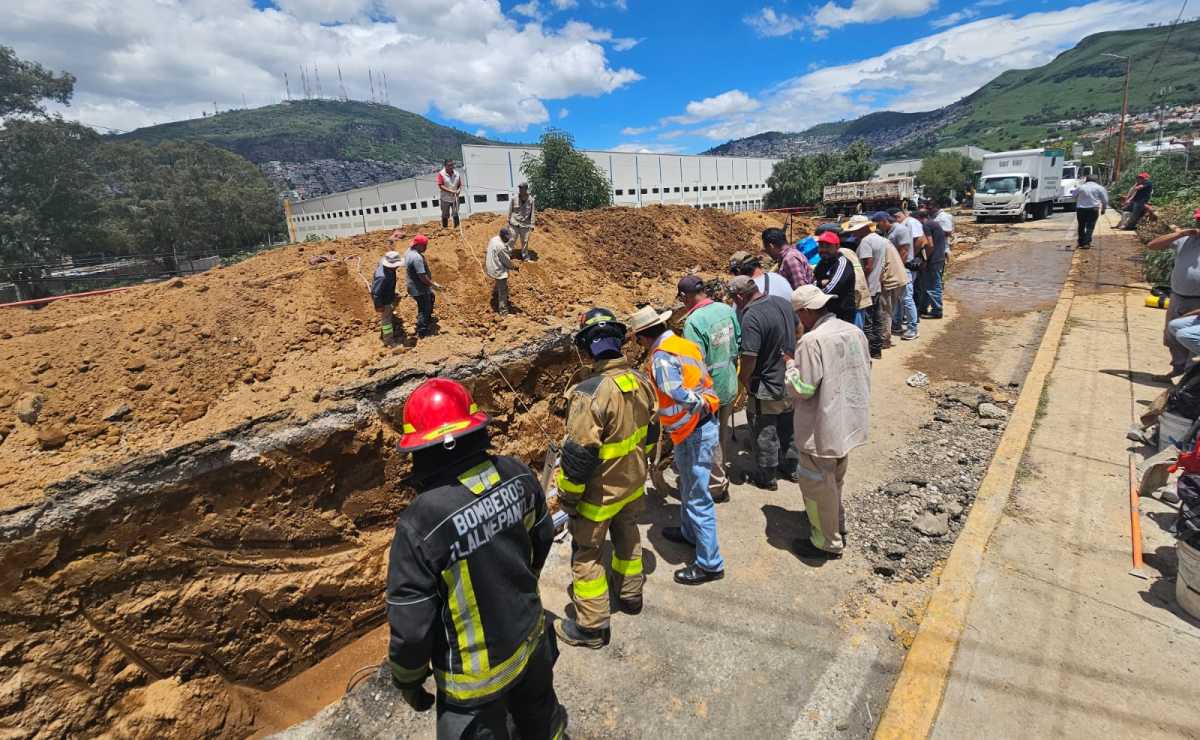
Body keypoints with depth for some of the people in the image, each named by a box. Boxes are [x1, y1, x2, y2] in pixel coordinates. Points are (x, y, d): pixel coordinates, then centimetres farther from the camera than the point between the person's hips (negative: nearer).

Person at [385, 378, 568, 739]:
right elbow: (542, 537, 0)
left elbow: (410, 625, -22)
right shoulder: (516, 475, -18)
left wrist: (407, 680, -1)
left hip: (475, 672, -4)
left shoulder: (421, 524, -33)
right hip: (531, 637, 4)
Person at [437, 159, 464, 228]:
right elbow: (440, 186, -13)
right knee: (445, 216, 5)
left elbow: (460, 184, 11)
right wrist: (451, 191, -20)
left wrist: (459, 190, -10)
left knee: (456, 215, 3)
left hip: (455, 198, 3)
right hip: (445, 199, -3)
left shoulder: (457, 174, 4)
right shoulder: (441, 174, -8)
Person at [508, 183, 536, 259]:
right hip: (514, 224, -1)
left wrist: (532, 225, 0)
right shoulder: (513, 199, -7)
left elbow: (532, 213, 1)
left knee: (525, 241, 11)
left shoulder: (530, 200, -5)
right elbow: (509, 211, 2)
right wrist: (508, 222, 5)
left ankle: (525, 256, 29)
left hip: (525, 224, 1)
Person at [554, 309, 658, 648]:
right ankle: (630, 595, 49)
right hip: (633, 483, 7)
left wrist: (567, 496, -11)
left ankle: (591, 626, 28)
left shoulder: (590, 392, -32)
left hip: (599, 493, -7)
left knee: (586, 555, 12)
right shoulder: (641, 380, -8)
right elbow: (651, 430, 6)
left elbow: (579, 455, -27)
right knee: (627, 537, 28)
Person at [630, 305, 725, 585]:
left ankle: (710, 564, 15)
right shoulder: (684, 344, 6)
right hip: (703, 426, 9)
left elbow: (685, 399, -28)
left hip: (693, 433, -9)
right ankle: (689, 532, 48)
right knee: (688, 486, 27)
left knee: (697, 497, 2)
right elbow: (702, 381, 10)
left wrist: (702, 409, -14)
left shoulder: (662, 358, -21)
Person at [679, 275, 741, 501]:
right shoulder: (727, 309, -3)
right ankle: (720, 472, 45)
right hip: (730, 386, 7)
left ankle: (717, 485, 24)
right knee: (725, 433, 24)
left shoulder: (693, 321, -25)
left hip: (709, 390, -7)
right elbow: (739, 343, 7)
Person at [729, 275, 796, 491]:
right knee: (788, 426, 23)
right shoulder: (782, 302, -1)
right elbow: (798, 329, 15)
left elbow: (749, 358, -29)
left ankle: (767, 477, 25)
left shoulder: (752, 317, -28)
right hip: (791, 380, 8)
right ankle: (791, 466, 41)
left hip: (768, 387, -8)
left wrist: (742, 382, -12)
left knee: (765, 433, 10)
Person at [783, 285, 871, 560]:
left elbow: (801, 388, -23)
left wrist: (790, 365, -6)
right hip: (849, 423, 9)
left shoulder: (812, 341, -25)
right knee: (835, 481, 27)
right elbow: (864, 374, 12)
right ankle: (837, 527, 46)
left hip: (821, 431, -9)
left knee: (818, 486, 10)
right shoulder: (854, 332, 1)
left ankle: (826, 543, 24)